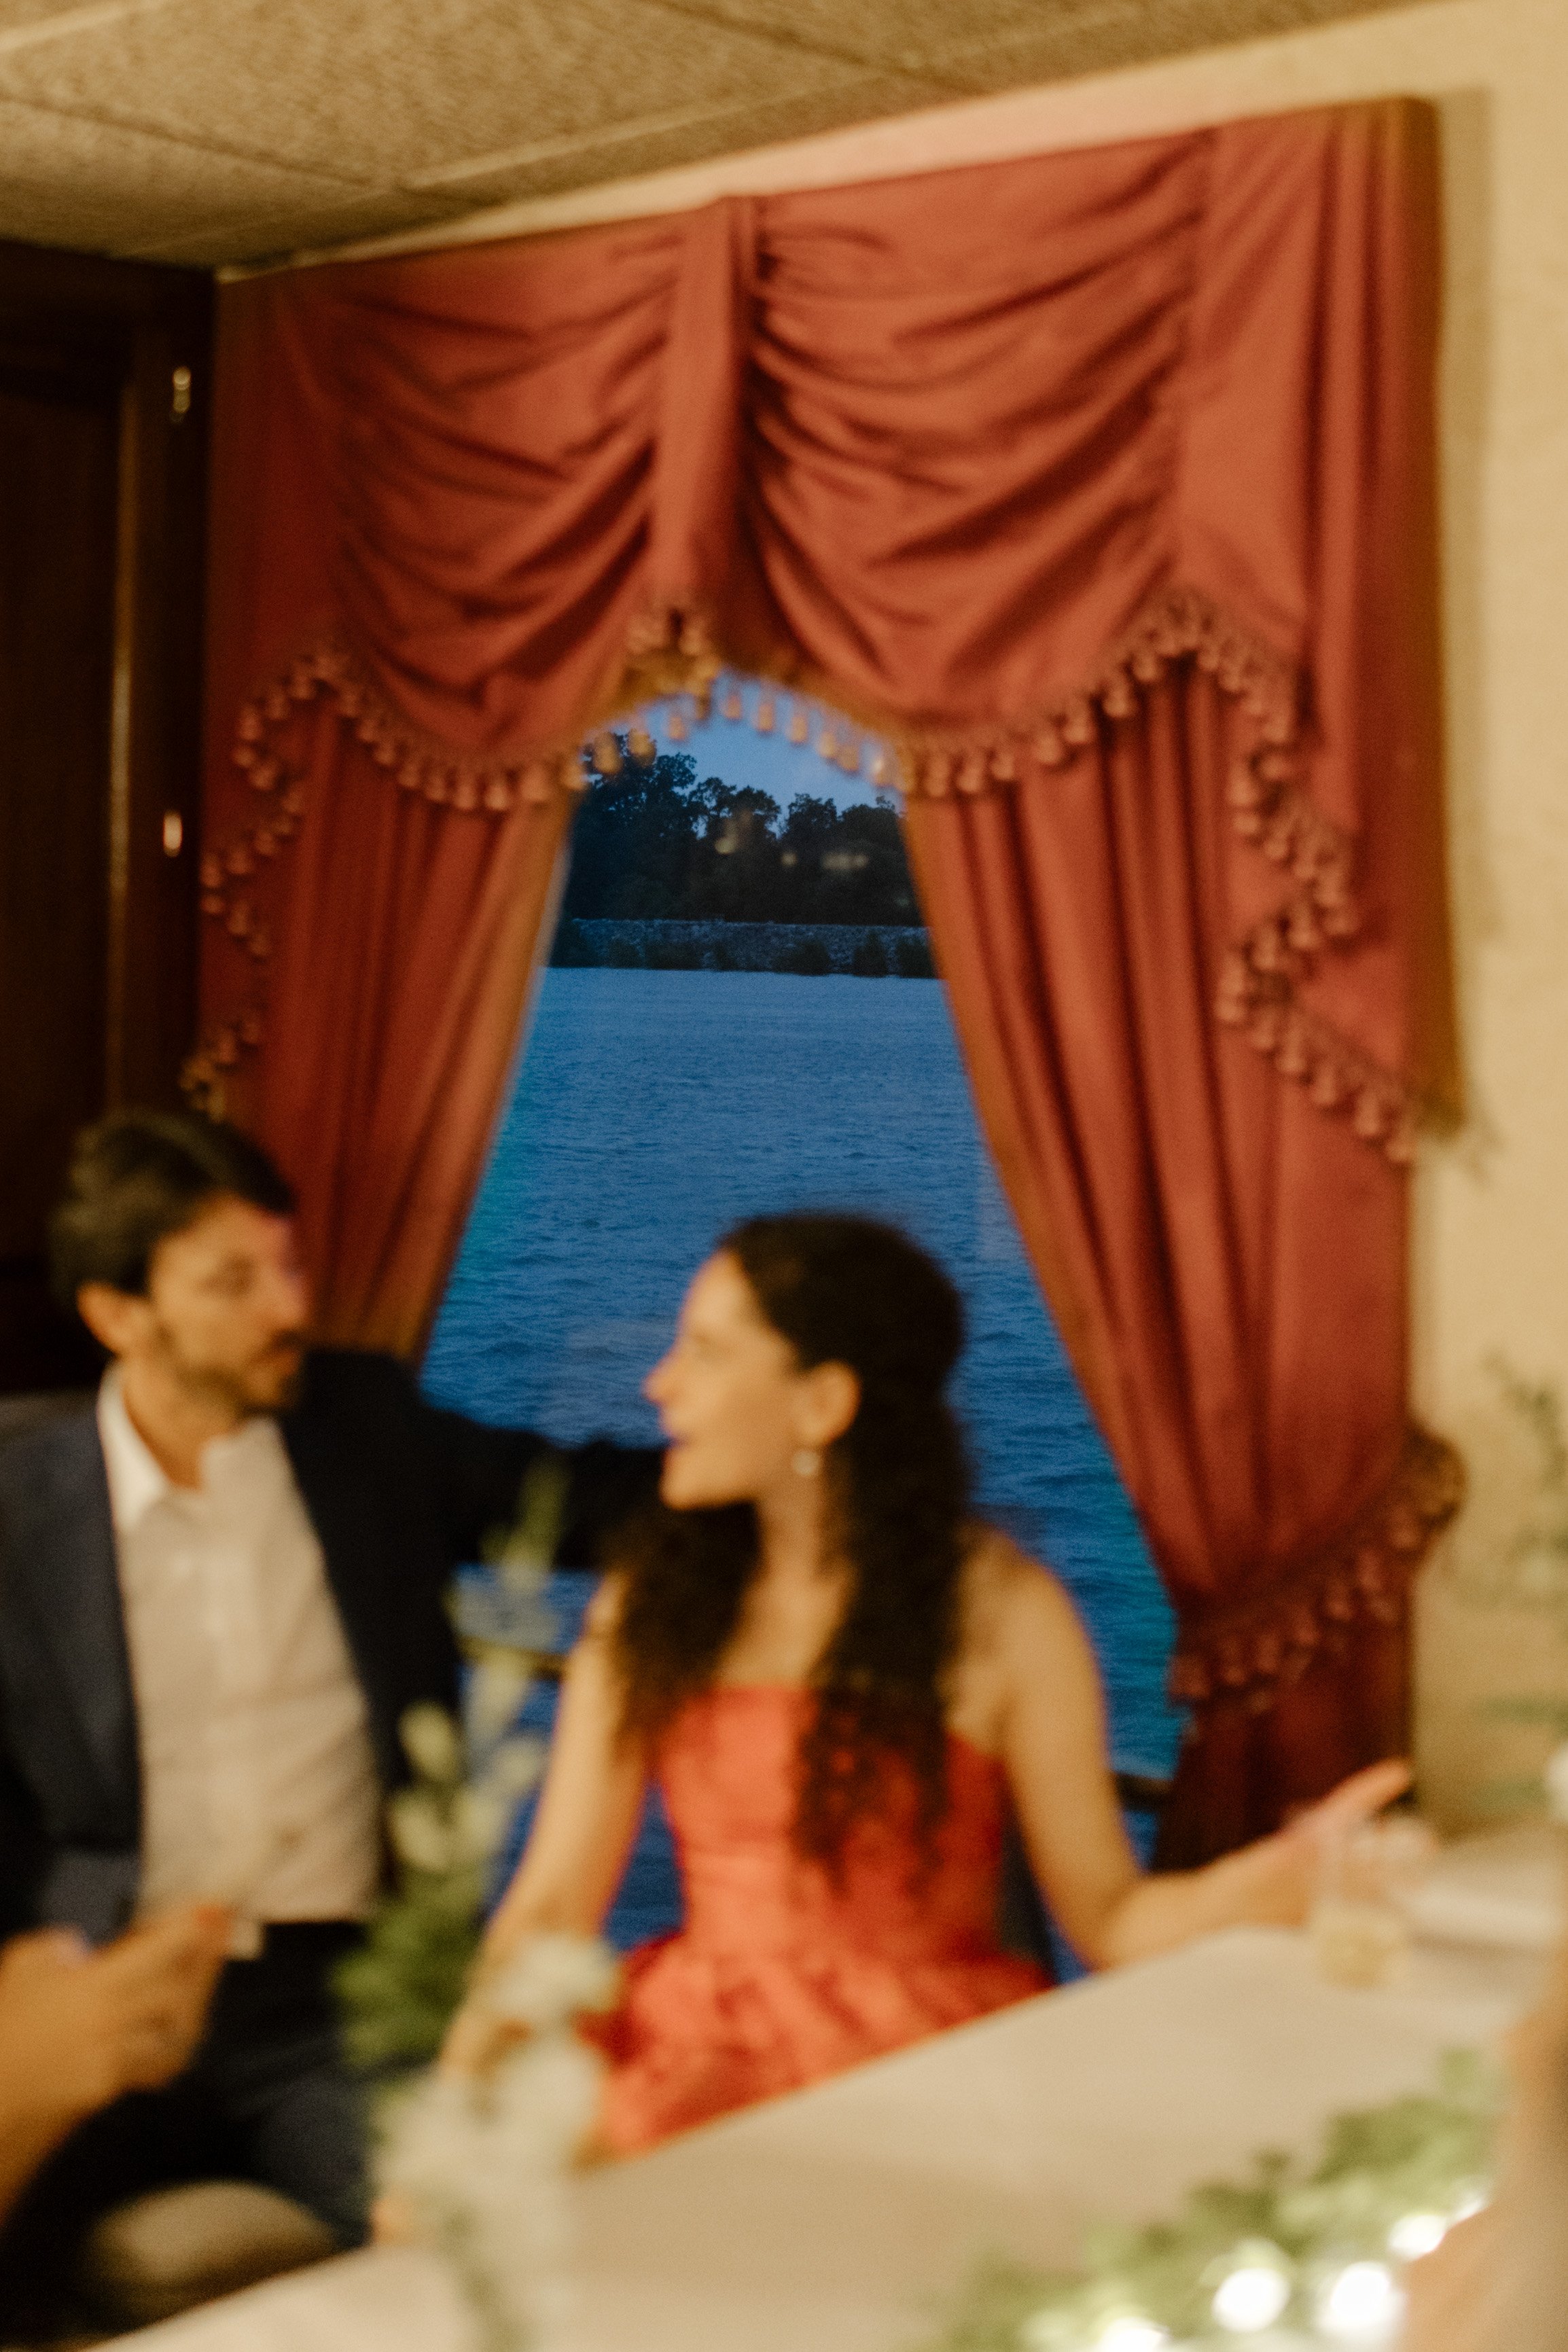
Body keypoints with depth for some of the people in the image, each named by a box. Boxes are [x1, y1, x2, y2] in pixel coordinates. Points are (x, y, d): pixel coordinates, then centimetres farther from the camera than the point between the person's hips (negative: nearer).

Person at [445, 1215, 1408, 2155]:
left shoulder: (1000, 1612, -3)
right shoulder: (650, 1599, 7)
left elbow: (1104, 1916, -2)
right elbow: (554, 1903, 3)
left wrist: (1271, 1882, -22)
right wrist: (462, 2085, -14)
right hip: (698, 2046, 3)